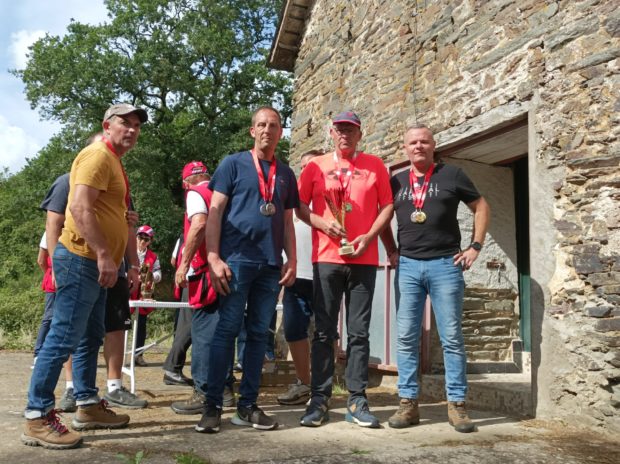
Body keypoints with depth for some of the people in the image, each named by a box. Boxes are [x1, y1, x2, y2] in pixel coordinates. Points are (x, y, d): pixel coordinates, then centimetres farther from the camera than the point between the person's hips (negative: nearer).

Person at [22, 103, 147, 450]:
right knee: (64, 338, -8)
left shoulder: (116, 163, 21)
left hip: (96, 264, 11)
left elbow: (121, 221, 25)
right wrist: (105, 255, -26)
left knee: (90, 338, 14)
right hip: (82, 260, -11)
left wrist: (134, 262, 22)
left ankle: (88, 405, 24)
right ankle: (37, 417, -2)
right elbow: (79, 208, -23)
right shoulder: (98, 155, -10)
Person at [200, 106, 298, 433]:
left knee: (259, 334, 6)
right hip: (236, 259, -4)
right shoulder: (233, 164, 4)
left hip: (271, 265, 4)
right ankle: (213, 406, 5)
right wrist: (214, 257, -11)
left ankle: (247, 405, 14)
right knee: (227, 330, -3)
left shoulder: (286, 174, 16)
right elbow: (215, 211, -2)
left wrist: (292, 260, 6)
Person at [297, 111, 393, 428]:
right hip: (326, 258, 0)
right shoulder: (316, 167, 11)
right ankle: (319, 399, 9)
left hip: (363, 259, 0)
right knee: (324, 331, 2)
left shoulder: (374, 165, 11)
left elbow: (387, 206, 8)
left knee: (359, 332, 3)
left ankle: (357, 400, 10)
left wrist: (369, 236, -7)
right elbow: (300, 206, 9)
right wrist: (322, 223, -10)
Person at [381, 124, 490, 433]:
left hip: (445, 264, -2)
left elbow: (481, 207, 9)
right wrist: (392, 251, 10)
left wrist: (475, 247, 1)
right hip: (407, 266, 3)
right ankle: (408, 403, 9)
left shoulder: (451, 175, 5)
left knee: (451, 337, 0)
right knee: (406, 337, 2)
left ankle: (457, 404, 9)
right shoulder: (396, 182, 12)